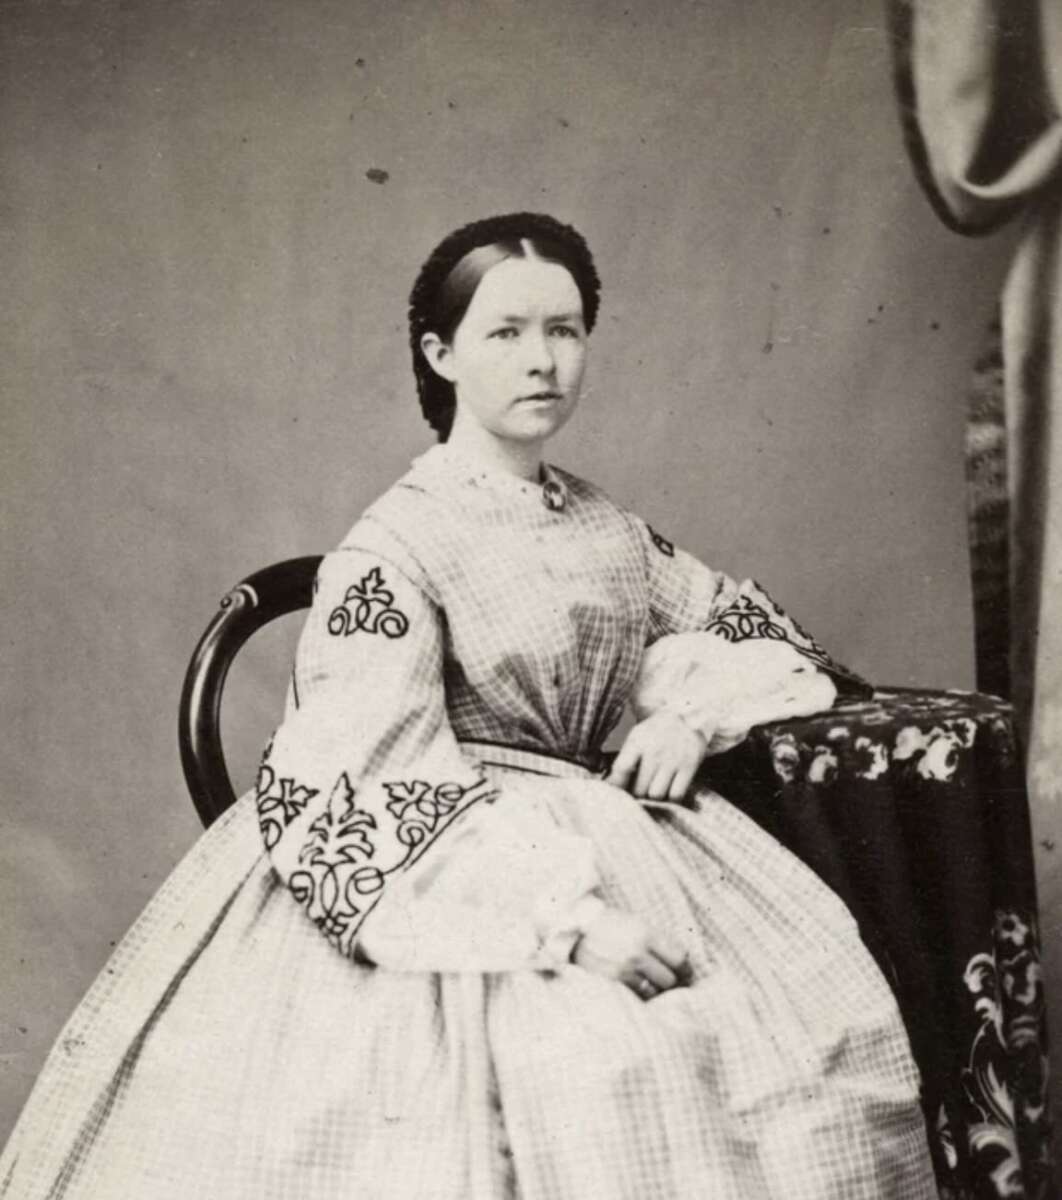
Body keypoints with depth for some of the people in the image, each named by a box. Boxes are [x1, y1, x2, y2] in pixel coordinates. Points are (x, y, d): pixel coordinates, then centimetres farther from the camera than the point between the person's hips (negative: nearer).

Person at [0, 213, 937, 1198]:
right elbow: (370, 789, -19)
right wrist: (568, 918, -26)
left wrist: (690, 714, 0)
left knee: (816, 1002, -10)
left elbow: (738, 624, 23)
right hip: (464, 871, -6)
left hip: (610, 836, 7)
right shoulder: (394, 549, -11)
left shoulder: (607, 528, 9)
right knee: (599, 1073, -28)